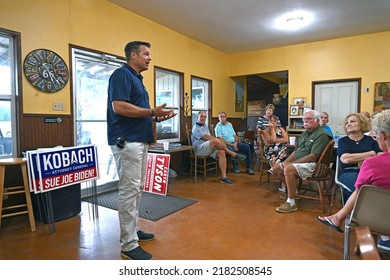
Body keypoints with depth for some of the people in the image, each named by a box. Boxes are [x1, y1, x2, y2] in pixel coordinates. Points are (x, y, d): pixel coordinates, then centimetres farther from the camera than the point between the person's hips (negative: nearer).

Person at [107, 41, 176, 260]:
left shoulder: (137, 78, 21)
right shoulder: (122, 74, -8)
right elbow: (119, 107, -22)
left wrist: (155, 117, 9)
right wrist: (152, 112, -17)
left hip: (140, 141, 10)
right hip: (127, 142, -10)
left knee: (137, 189, 15)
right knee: (129, 190, -7)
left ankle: (133, 230, 29)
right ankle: (129, 245, 2)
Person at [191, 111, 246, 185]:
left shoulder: (205, 126, 24)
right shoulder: (196, 128, -3)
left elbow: (210, 137, 18)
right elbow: (206, 137, -15)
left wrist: (219, 141, -3)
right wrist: (220, 140, -17)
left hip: (209, 148, 7)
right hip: (200, 149, -7)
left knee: (222, 152, -23)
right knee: (216, 141, -33)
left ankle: (224, 177, -27)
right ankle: (232, 154, -19)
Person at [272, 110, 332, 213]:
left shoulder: (322, 135, -12)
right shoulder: (305, 134, 18)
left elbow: (313, 156, -21)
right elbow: (296, 151, 18)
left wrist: (292, 163, -19)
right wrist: (285, 162, 0)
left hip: (311, 165, -9)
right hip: (298, 163, 10)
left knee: (289, 169, -32)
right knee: (277, 167, 1)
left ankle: (291, 203, -23)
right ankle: (292, 191, 12)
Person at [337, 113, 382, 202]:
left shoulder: (371, 140, 17)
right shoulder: (343, 141, 10)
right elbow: (345, 159, -9)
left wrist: (355, 158, -10)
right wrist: (371, 153, -2)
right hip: (349, 172, -2)